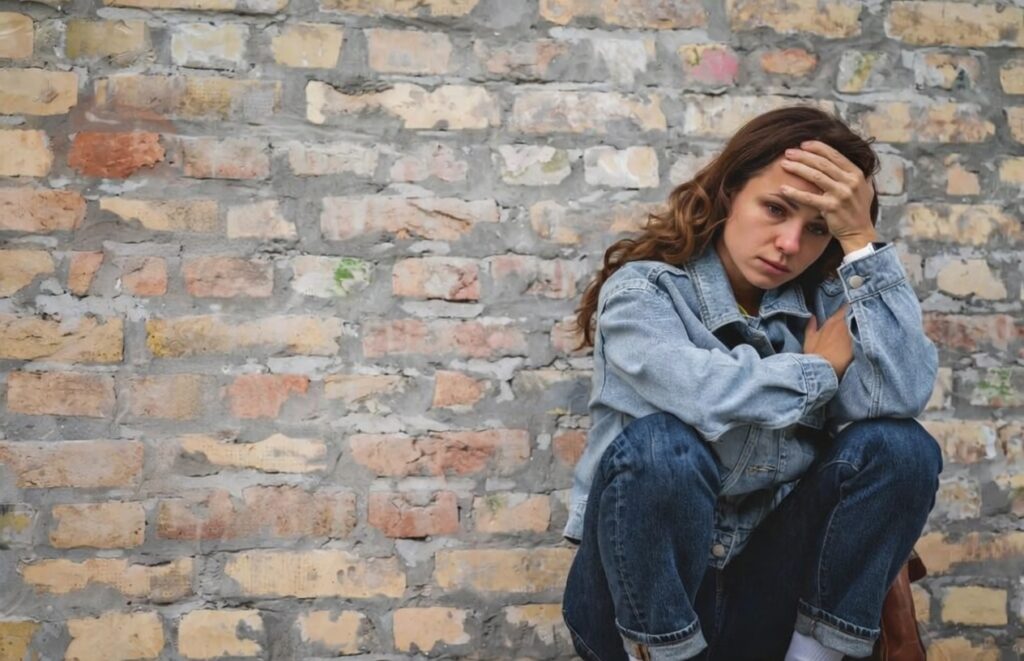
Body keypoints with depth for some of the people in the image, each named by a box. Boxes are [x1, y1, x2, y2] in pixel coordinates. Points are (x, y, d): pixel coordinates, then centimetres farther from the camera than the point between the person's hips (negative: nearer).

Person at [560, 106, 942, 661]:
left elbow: (900, 397, -18)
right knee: (661, 445, -33)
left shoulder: (821, 299, 3)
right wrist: (822, 367, -13)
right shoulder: (642, 289, -8)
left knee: (898, 446, -16)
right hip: (640, 597, -3)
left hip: (765, 593, 4)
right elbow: (702, 393, -30)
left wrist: (860, 239, -16)